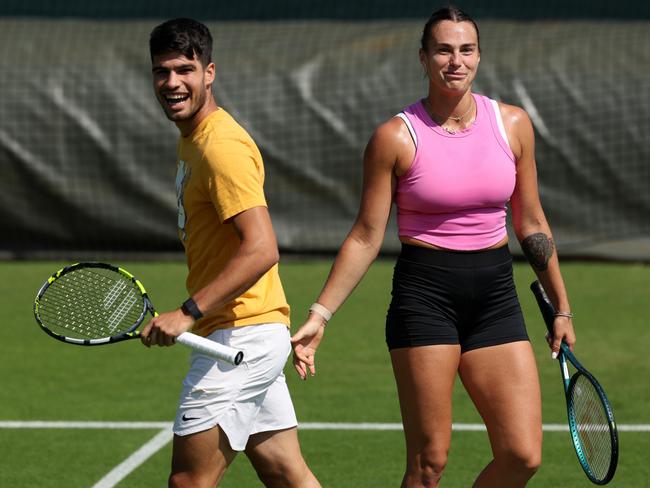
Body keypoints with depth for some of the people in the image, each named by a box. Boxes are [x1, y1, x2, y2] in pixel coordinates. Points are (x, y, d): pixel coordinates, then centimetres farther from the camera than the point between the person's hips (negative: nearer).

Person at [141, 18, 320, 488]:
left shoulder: (221, 146, -17)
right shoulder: (193, 140, 15)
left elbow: (262, 249, -26)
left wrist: (189, 313, -27)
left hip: (241, 337, -10)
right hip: (258, 334, 10)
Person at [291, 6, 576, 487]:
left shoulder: (512, 124, 5)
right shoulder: (396, 137, -5)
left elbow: (531, 222, 14)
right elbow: (366, 238, -1)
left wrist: (561, 308, 17)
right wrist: (319, 315, -6)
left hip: (495, 295, 4)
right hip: (425, 294, -4)